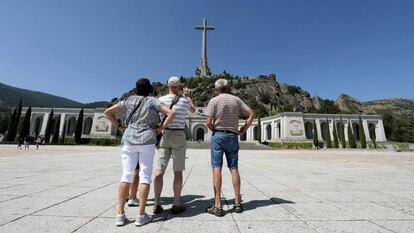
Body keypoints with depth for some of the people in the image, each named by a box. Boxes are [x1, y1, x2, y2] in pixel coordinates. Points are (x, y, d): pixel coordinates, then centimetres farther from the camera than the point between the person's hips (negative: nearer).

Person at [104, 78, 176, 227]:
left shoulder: (128, 101, 10)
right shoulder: (152, 101, 2)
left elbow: (108, 112, 12)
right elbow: (171, 113, -8)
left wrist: (120, 127, 13)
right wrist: (161, 128, -2)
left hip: (129, 140, 3)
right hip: (147, 141, -3)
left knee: (126, 176, 6)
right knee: (145, 176, 0)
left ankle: (120, 214, 8)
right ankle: (141, 215, 4)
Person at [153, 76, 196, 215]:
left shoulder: (161, 100, 2)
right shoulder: (184, 101, 0)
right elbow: (193, 110, 23)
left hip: (164, 135, 2)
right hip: (179, 136, -1)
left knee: (159, 171, 5)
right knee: (178, 171, 4)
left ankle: (157, 204, 9)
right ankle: (176, 205, 10)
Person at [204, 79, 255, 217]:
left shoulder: (214, 100, -3)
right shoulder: (237, 100, 8)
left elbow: (208, 122, -11)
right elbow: (251, 115, 6)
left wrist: (215, 130, 7)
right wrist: (243, 130, 8)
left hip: (218, 135, -3)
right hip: (233, 136, 4)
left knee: (217, 168, -2)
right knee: (234, 168, 9)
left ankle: (217, 206, -1)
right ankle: (237, 203, 15)